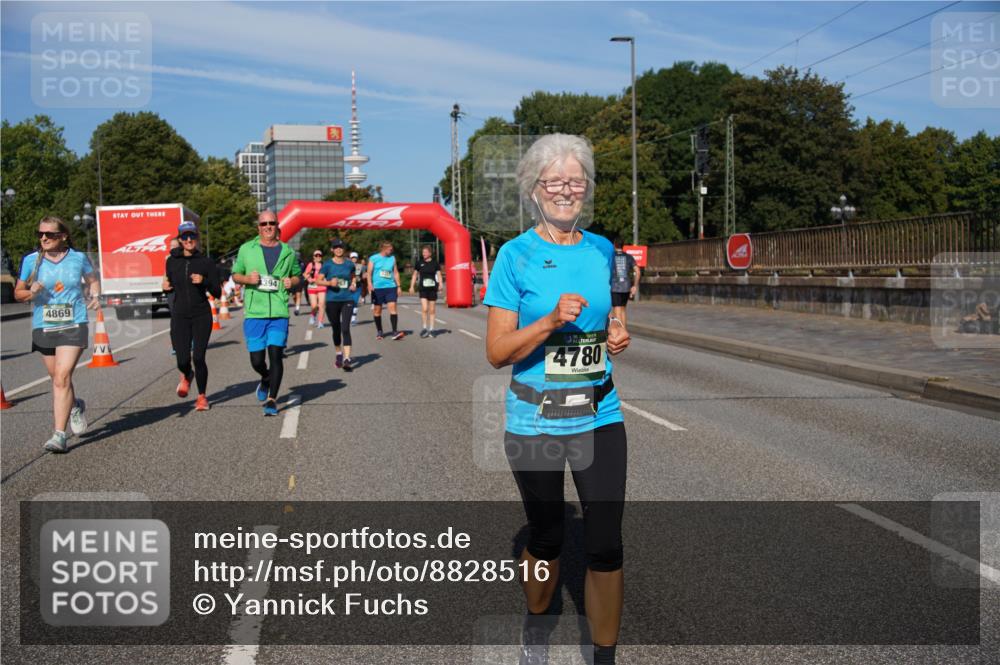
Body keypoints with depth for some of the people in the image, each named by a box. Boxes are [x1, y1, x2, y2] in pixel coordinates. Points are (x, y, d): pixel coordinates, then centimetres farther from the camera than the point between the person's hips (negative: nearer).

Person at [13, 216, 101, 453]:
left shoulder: (78, 258, 0)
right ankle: (76, 407, 46)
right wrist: (31, 293, -12)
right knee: (57, 378, 15)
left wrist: (95, 296, 1)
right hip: (43, 327, 3)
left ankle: (59, 434, -13)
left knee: (62, 378, -14)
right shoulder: (31, 260, 1)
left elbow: (92, 280, 20)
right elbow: (18, 292, 9)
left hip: (73, 326, -3)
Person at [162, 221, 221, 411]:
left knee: (198, 358, -7)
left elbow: (217, 293, -2)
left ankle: (202, 396, 15)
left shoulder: (206, 262, -2)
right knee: (183, 360, -4)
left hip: (202, 316, -2)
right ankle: (186, 376, 34)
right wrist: (166, 287, -4)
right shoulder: (172, 261, 4)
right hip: (179, 316, 2)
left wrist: (204, 281, -19)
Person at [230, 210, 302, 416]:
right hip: (254, 313, 0)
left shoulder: (287, 252, 10)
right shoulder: (247, 249, 7)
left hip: (279, 312, 0)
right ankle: (266, 379, 36)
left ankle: (272, 399, 0)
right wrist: (247, 279, -7)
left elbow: (297, 275, 23)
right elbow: (235, 274, 14)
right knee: (257, 360, 2)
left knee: (276, 355, -9)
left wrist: (292, 281, 0)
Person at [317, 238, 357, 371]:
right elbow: (318, 280, -2)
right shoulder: (328, 264, -1)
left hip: (347, 300, 0)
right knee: (336, 329, 12)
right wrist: (329, 282, -19)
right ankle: (339, 354, 34)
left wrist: (354, 284, 4)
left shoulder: (349, 264, 6)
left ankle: (347, 359, -19)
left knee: (345, 328, -13)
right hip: (332, 300, 0)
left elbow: (354, 276, 24)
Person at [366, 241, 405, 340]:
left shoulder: (392, 258, 10)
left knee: (392, 307, -12)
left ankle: (395, 332, -17)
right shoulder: (374, 258, 0)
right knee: (377, 310, 6)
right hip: (377, 288, -2)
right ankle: (379, 331, 20)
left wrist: (398, 286, 10)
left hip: (391, 287, 2)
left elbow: (396, 273, 16)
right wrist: (370, 284, -15)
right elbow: (369, 273, -1)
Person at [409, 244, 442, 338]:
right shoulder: (419, 263, 5)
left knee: (432, 310, 5)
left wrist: (440, 285, -13)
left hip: (432, 288, 0)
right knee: (424, 309, -11)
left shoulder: (435, 263, 2)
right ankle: (424, 328, 0)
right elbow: (415, 275, 13)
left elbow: (439, 275, 3)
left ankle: (431, 329, 14)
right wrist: (412, 286, 7)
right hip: (423, 289, 0)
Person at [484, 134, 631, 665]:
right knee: (546, 538, 15)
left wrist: (616, 334, -3)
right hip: (535, 419, -2)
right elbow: (497, 352, -10)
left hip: (599, 416, 3)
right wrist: (550, 322, -25)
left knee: (606, 544, -1)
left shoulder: (602, 250, 4)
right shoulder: (516, 255, -8)